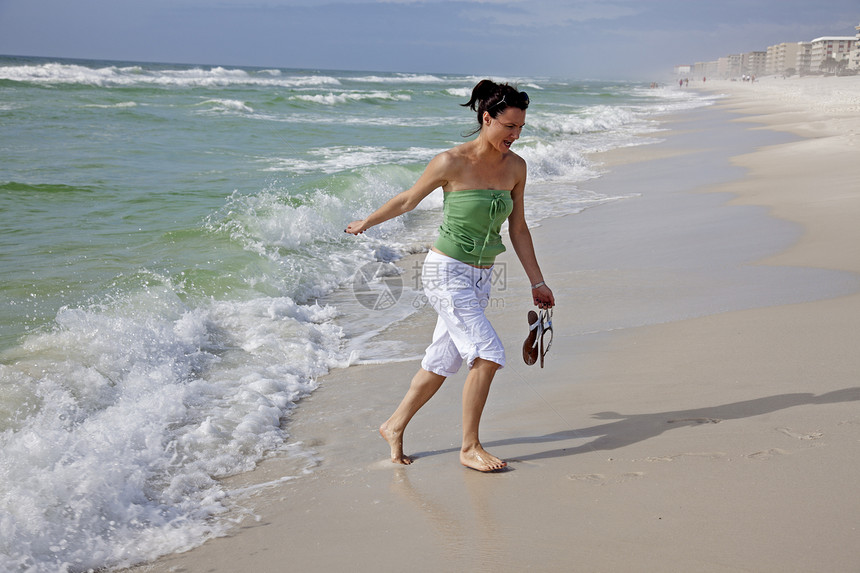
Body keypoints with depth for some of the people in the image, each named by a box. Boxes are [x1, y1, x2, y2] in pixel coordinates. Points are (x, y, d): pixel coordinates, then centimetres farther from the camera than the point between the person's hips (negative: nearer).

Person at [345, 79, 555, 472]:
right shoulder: (451, 163, -15)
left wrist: (537, 282, 12)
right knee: (487, 353, -15)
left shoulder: (515, 167, 1)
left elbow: (518, 228, 10)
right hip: (446, 272, -6)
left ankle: (394, 426, 30)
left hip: (480, 277, 6)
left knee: (442, 362, 12)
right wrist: (365, 223, 13)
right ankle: (470, 447, -2)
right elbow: (408, 200, 0)